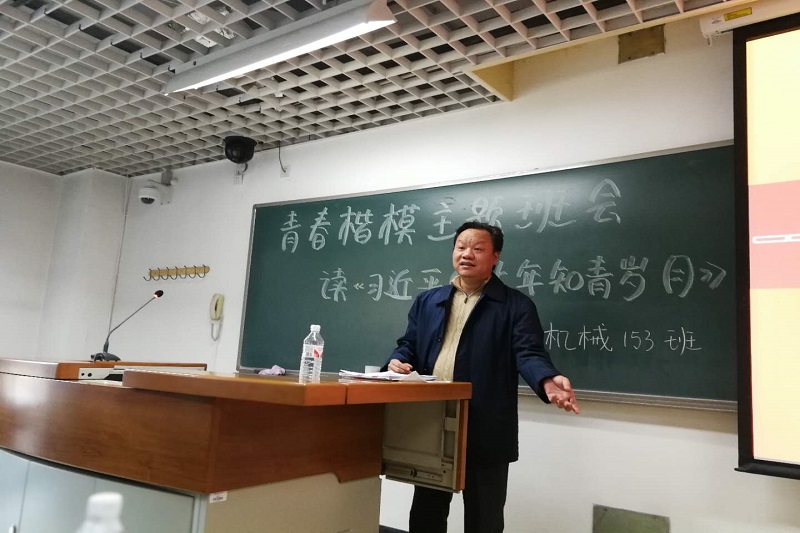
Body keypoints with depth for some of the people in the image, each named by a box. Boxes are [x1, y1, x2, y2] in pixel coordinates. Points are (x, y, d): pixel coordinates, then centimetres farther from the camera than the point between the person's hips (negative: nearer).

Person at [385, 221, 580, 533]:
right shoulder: (427, 302, 12)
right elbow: (408, 345, 15)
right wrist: (397, 362, -8)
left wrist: (548, 381, -33)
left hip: (485, 434, -4)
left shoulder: (516, 305, -1)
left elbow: (529, 354, -11)